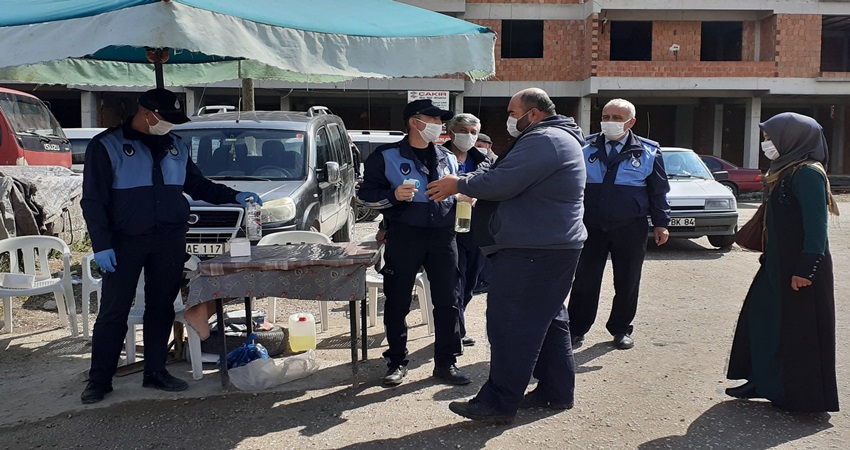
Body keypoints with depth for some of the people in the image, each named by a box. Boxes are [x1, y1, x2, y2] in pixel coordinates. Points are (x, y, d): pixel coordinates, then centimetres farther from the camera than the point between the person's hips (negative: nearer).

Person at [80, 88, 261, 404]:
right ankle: (99, 380, 12)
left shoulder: (176, 146, 12)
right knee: (113, 312, 0)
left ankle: (156, 372, 20)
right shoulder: (107, 145, -3)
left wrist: (234, 196, 5)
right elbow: (93, 200, -5)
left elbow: (198, 186, 19)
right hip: (125, 242, -4)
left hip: (170, 241, 4)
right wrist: (101, 245, -12)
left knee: (161, 308, 9)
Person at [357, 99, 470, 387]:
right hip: (404, 236, -3)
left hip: (443, 236, 4)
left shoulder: (448, 158, 15)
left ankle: (446, 363, 17)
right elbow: (366, 194, -2)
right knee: (397, 303, 5)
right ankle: (397, 361, 21)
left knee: (448, 301, 4)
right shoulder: (386, 157, -2)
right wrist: (393, 195, -19)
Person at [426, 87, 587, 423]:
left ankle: (499, 402, 0)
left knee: (511, 324, -6)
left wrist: (458, 185, -8)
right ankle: (557, 392, 26)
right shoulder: (562, 138, 19)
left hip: (531, 251, -11)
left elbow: (501, 183, -23)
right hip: (559, 245, 11)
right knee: (549, 319, 17)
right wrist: (466, 189, 13)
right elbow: (515, 183, 21)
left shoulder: (541, 141, -17)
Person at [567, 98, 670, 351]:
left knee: (627, 282, 8)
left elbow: (658, 191, 7)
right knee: (585, 280, 3)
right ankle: (576, 330, 13)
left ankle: (621, 329, 24)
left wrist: (661, 223, 3)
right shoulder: (585, 148, 3)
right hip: (591, 226, 0)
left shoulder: (648, 152, 2)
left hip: (630, 229, 0)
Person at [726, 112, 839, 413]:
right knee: (761, 319, 14)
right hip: (777, 265, 10)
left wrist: (805, 269, -23)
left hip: (800, 268, -10)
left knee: (798, 329, 0)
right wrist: (767, 255, 19)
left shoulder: (807, 174, -16)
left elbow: (816, 225, -21)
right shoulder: (784, 172, 12)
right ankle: (764, 381, 25)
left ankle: (803, 397, 12)